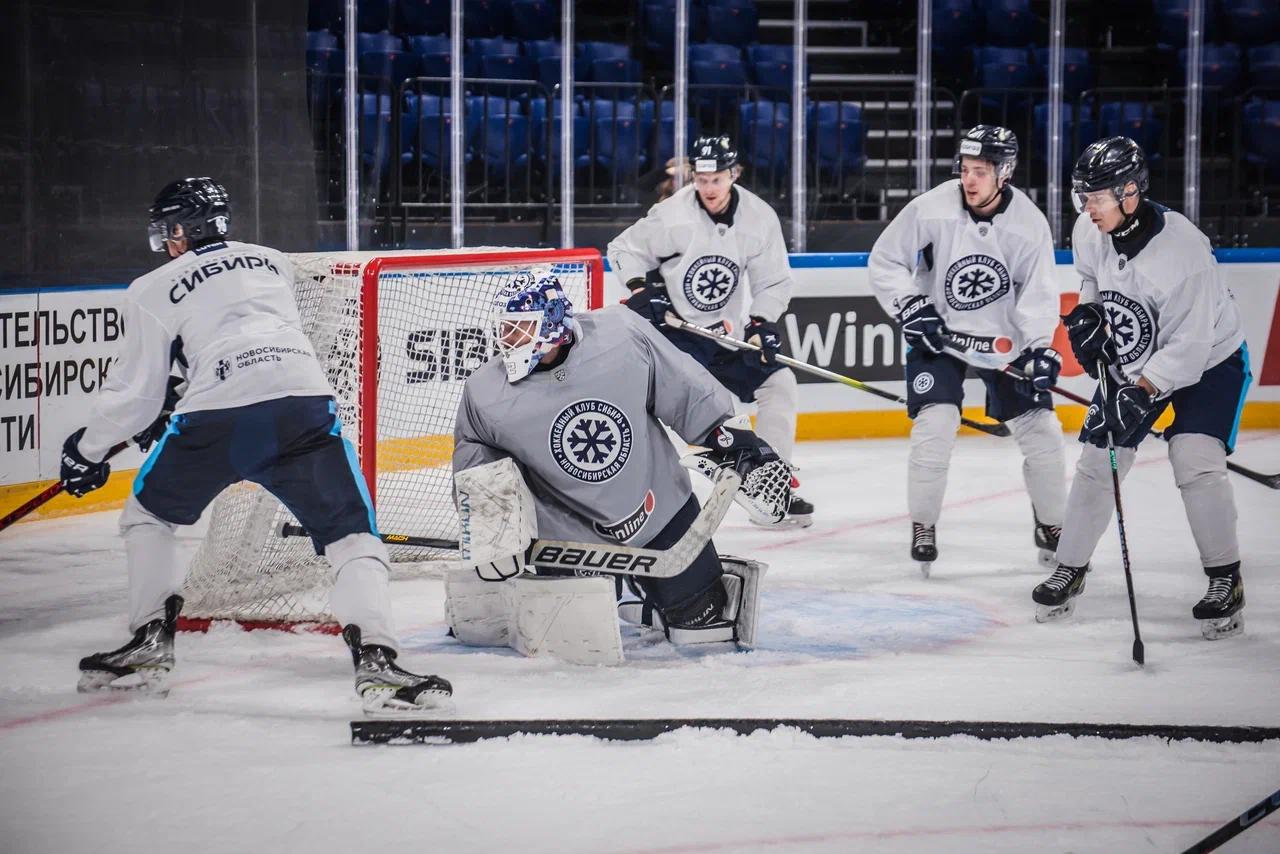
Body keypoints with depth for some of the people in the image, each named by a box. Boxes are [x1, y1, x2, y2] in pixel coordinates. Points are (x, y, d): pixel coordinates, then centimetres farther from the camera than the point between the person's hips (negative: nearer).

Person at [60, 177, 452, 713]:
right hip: (304, 403, 2)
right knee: (352, 536, 4)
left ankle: (151, 644, 16)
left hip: (216, 418, -2)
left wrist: (87, 451, 33)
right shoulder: (274, 263, 29)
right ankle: (374, 659, -17)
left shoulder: (154, 291, 17)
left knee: (148, 513, 24)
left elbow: (136, 390, 17)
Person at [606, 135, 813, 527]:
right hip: (671, 324, -4)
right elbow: (623, 249, -5)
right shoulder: (672, 215, -18)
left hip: (726, 331, 5)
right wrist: (642, 291, -18)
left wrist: (762, 324, -13)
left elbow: (774, 282, 1)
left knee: (779, 384, 0)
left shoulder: (760, 218, -8)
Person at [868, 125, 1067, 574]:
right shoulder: (931, 209, -18)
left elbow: (1038, 296, -11)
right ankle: (923, 527, -2)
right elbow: (883, 262, -7)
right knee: (935, 424, -18)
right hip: (937, 331, -2)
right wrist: (911, 307, -17)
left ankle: (1051, 527, 16)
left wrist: (1038, 351, -25)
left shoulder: (1030, 225, -14)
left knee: (1041, 430, -2)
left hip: (1004, 336, 2)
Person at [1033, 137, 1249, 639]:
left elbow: (1190, 343, -32)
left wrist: (1139, 396, -36)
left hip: (1208, 361, -6)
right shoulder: (1089, 232, -14)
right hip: (1131, 364, 6)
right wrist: (1087, 314, -7)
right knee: (1098, 461, 2)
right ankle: (1069, 570, 18)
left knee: (1195, 462, -22)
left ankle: (1226, 581, -7)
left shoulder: (1182, 250, -34)